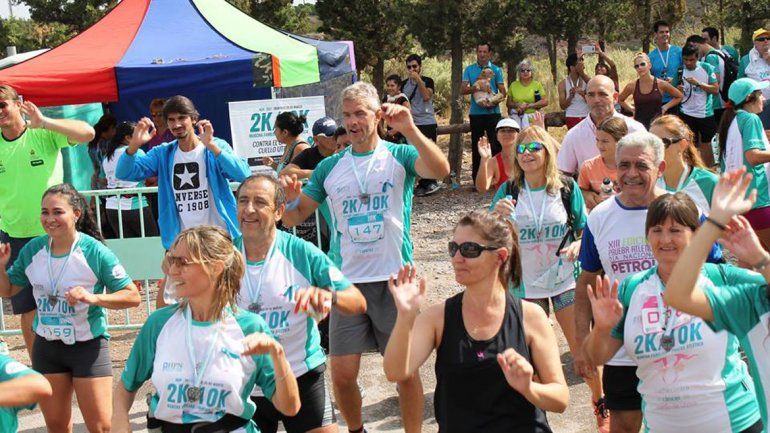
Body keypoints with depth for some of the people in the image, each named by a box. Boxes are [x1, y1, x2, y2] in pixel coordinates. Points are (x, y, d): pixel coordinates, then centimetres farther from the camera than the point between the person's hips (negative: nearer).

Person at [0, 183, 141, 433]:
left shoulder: (94, 252, -16)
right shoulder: (33, 250, -3)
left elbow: (133, 296, -15)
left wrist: (93, 298, -28)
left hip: (88, 346, -5)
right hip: (46, 347, 5)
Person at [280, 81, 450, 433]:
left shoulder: (399, 156, -2)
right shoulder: (330, 167, 7)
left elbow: (440, 170, -22)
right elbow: (292, 218, 9)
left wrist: (410, 130, -33)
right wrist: (291, 198, -13)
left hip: (394, 279, -2)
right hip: (346, 281, 3)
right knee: (342, 375, 4)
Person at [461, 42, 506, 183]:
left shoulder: (496, 70, 5)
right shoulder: (469, 70, 9)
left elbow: (502, 92, 1)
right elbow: (463, 90, 0)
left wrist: (494, 102, -18)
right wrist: (474, 88, -21)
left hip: (493, 112, -2)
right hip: (476, 112, 2)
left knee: (496, 145, -5)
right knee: (476, 147, 6)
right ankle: (477, 181, 12)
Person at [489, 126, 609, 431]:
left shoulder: (567, 188, -6)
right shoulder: (509, 191, -5)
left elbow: (585, 230, 3)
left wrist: (578, 245, -19)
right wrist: (497, 215, -24)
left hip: (565, 279, -1)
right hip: (527, 283, 1)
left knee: (582, 347, 2)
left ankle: (601, 406, 22)